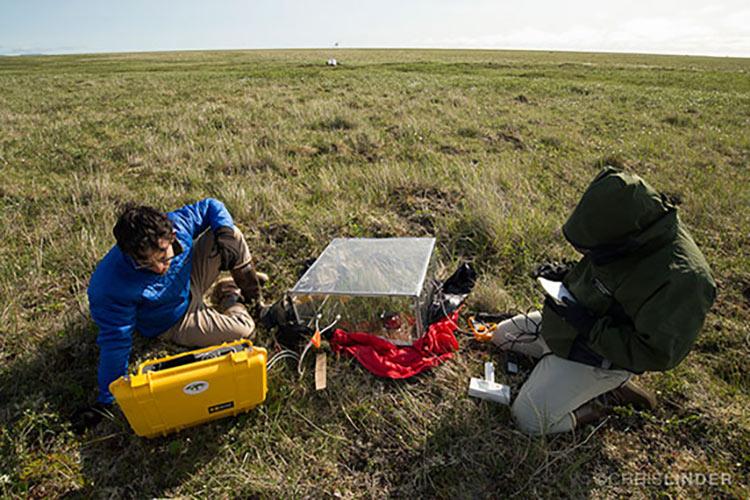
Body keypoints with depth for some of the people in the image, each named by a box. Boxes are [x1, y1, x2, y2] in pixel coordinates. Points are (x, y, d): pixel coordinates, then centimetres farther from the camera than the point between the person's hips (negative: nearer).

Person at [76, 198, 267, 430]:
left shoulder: (178, 225, -28)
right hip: (175, 324, -4)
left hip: (189, 282, 4)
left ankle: (251, 293, 14)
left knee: (232, 234, -14)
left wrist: (224, 231, -29)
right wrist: (106, 400, -18)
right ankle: (228, 297, 19)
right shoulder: (111, 286, -37)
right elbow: (115, 341, -26)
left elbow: (210, 206, -9)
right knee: (243, 329, -18)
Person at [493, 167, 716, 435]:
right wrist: (568, 274, -6)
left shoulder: (680, 279, -34)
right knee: (501, 335, 19)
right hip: (570, 320, 8)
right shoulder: (621, 227, -11)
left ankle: (612, 395, 5)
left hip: (598, 353, -8)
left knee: (528, 419, -9)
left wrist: (587, 325, -28)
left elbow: (656, 355, -29)